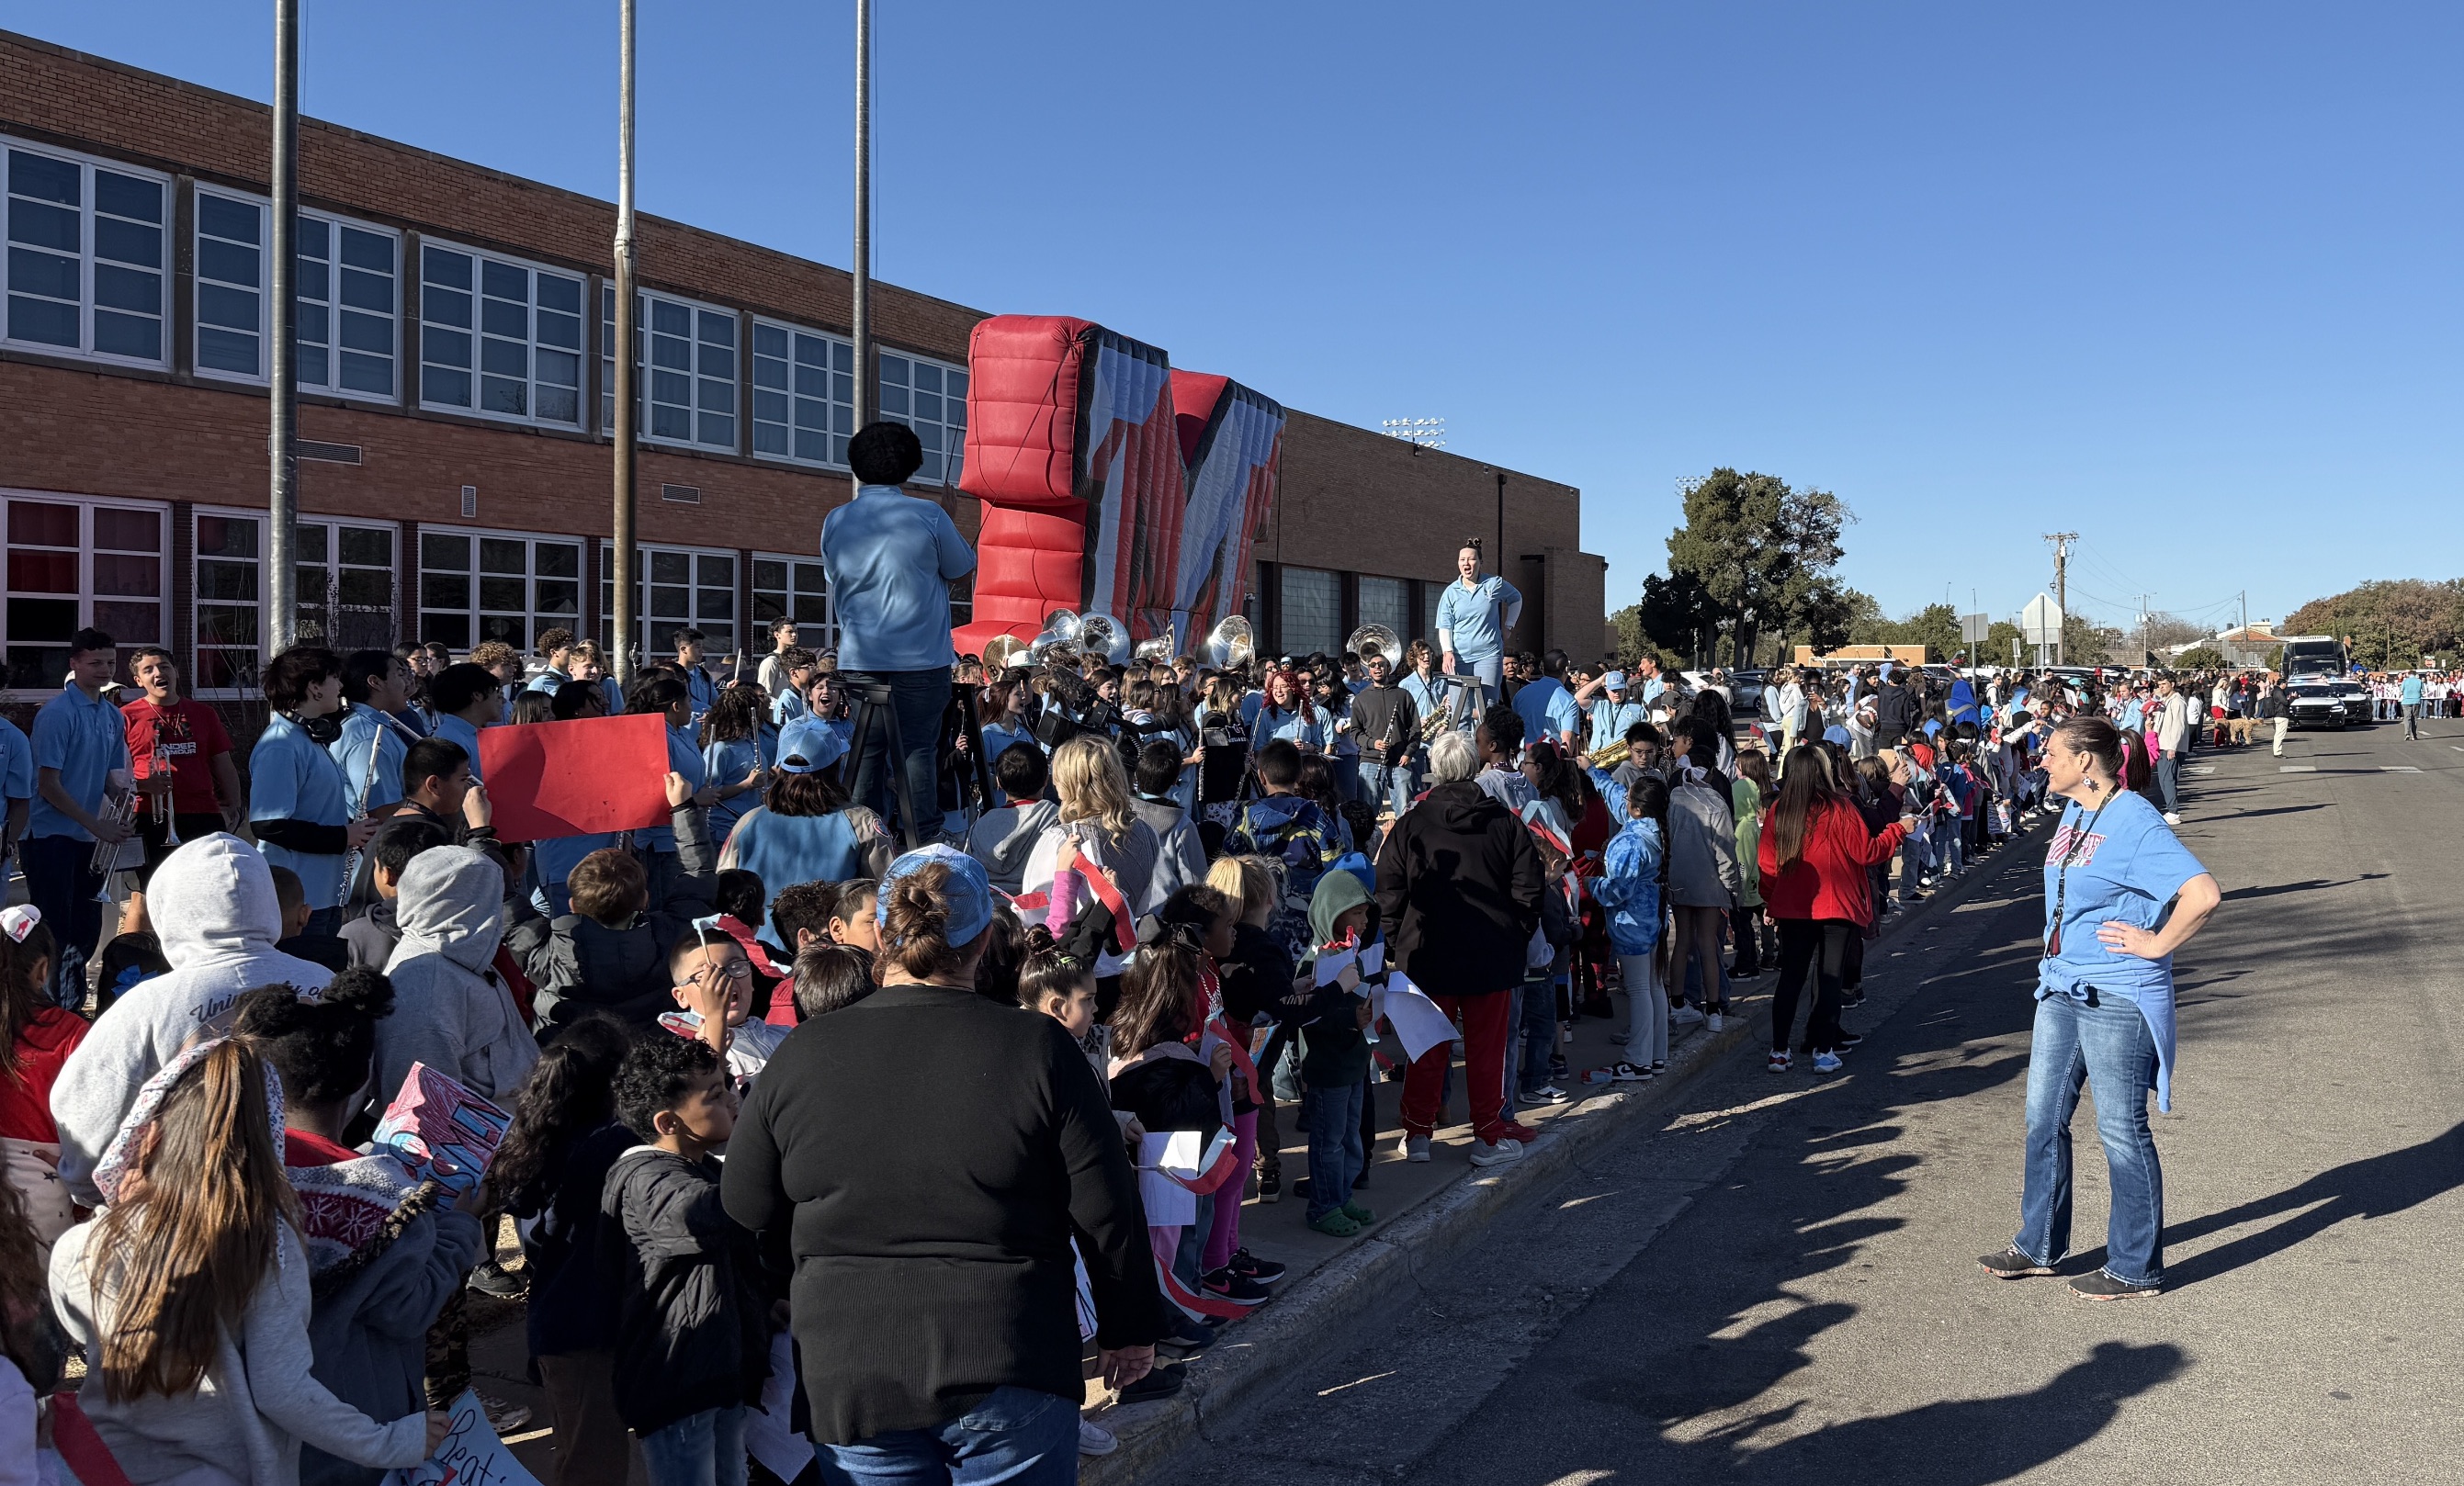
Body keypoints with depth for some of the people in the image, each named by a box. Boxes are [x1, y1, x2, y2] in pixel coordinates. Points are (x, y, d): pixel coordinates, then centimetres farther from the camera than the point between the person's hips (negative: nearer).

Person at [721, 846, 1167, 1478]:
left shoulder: (800, 1057, -5)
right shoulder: (1038, 1049, -11)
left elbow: (746, 1215, 5)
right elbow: (1106, 1212, -6)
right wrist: (1129, 1330, 9)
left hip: (851, 1382, 2)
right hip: (1011, 1375, -1)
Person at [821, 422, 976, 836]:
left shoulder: (835, 522, 3)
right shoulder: (928, 517, -8)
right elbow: (962, 568, 5)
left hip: (859, 660, 3)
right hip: (921, 659, -3)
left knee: (866, 752, 10)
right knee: (917, 750, 2)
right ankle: (922, 843, 2)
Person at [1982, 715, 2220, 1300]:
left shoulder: (2135, 822, -17)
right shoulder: (2072, 814, 10)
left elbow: (2203, 894, -27)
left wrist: (2157, 944, -17)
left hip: (2118, 995, -9)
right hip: (2063, 989, 9)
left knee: (2121, 1131, 2)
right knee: (2044, 1119, 14)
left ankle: (2136, 1268, 16)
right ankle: (2039, 1246, 27)